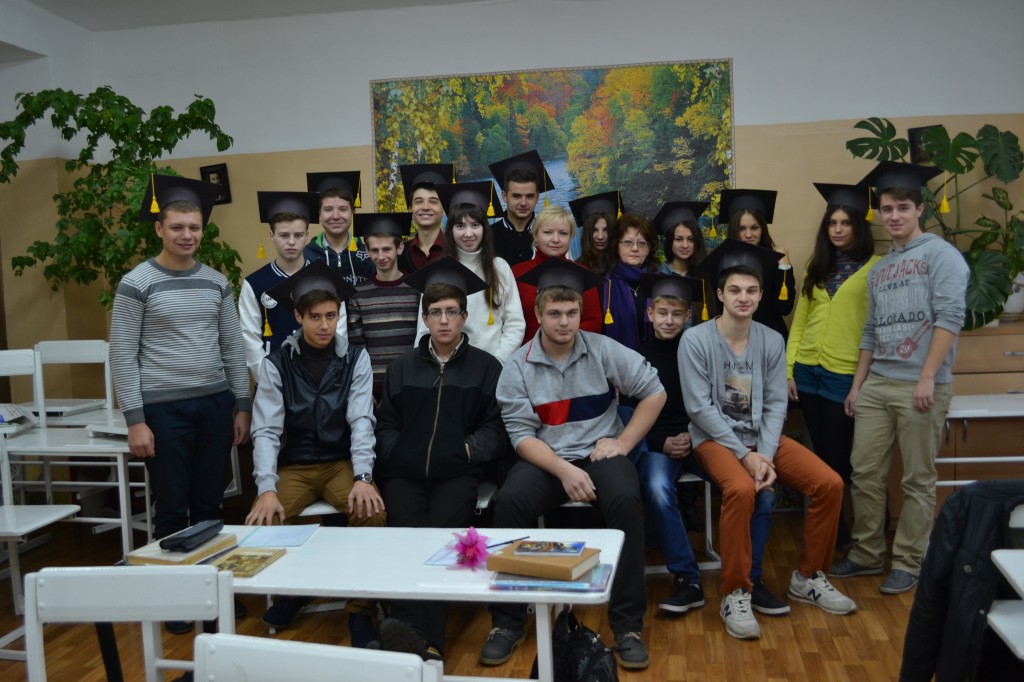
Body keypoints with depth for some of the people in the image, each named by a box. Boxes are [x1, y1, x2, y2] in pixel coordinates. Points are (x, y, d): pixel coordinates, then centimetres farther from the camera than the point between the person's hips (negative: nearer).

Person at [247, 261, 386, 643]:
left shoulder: (356, 359, -1)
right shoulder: (276, 364, -2)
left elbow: (361, 421, -9)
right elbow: (266, 430, -10)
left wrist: (362, 477, -25)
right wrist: (267, 489, -25)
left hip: (342, 462, 0)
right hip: (293, 467, 1)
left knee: (372, 511, -29)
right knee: (261, 522, -25)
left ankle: (360, 611, -10)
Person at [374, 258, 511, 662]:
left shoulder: (486, 367, 16)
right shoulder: (402, 368, 24)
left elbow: (497, 425, 8)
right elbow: (386, 424, 19)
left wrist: (470, 448, -9)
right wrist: (395, 453, 0)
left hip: (457, 473, -2)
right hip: (404, 472, 2)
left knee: (441, 532, -29)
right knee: (408, 533, -26)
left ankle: (422, 635, -40)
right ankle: (425, 639, -36)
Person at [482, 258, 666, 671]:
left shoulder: (603, 351, -1)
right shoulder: (517, 368, -3)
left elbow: (655, 393, 5)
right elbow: (522, 436, -7)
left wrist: (624, 442, -4)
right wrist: (564, 471, -21)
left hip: (599, 455, 0)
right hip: (545, 460, 0)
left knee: (626, 500, -31)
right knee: (510, 501, -29)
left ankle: (627, 624, -18)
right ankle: (507, 622, -12)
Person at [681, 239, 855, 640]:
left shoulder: (772, 341, 3)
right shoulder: (695, 340, -11)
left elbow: (775, 404, 1)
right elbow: (700, 408, -14)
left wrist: (765, 454, -14)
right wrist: (745, 455, -17)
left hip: (762, 436, 5)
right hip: (714, 437, -5)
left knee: (829, 483, -10)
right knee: (741, 489, -34)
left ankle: (808, 577, 11)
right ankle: (734, 594, -17)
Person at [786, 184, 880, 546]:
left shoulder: (875, 267, -4)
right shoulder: (817, 266, 12)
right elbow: (799, 319, 12)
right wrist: (788, 368, 6)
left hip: (845, 373, -5)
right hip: (807, 370, 5)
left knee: (838, 456, 2)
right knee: (821, 453, 13)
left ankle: (839, 528, 19)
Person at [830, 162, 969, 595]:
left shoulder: (940, 254, -3)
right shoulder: (879, 270, 17)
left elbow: (950, 316, -13)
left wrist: (927, 378, -19)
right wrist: (857, 385, 15)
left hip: (921, 386, -6)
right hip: (877, 384, 7)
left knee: (918, 480, 3)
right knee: (864, 473, 7)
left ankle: (908, 563, 14)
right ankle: (867, 554, 20)